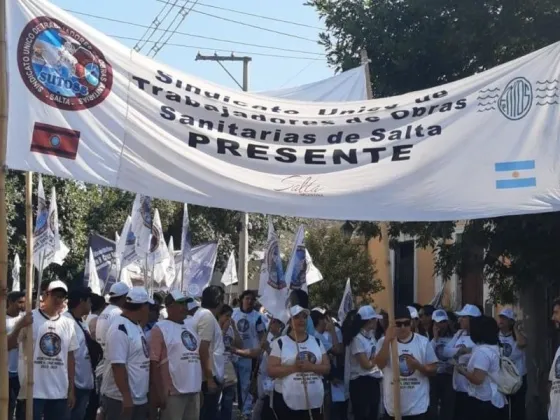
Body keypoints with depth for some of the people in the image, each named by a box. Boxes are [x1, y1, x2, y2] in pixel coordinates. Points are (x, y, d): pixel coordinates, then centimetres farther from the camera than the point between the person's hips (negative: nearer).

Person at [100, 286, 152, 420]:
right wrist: (126, 397, -25)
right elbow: (118, 365, -23)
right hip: (120, 399, -10)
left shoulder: (136, 326, 12)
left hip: (139, 399, 10)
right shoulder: (120, 328, -18)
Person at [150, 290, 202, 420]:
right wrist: (158, 392, -17)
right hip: (173, 392, -8)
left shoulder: (190, 327, 17)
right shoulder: (160, 328, -7)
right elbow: (153, 363, -12)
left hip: (194, 391, 8)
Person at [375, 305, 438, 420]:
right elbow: (379, 364, -19)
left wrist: (418, 365, -18)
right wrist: (387, 341, -28)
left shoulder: (423, 342, -1)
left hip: (418, 406, 0)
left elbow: (433, 369, 2)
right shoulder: (384, 342, -3)